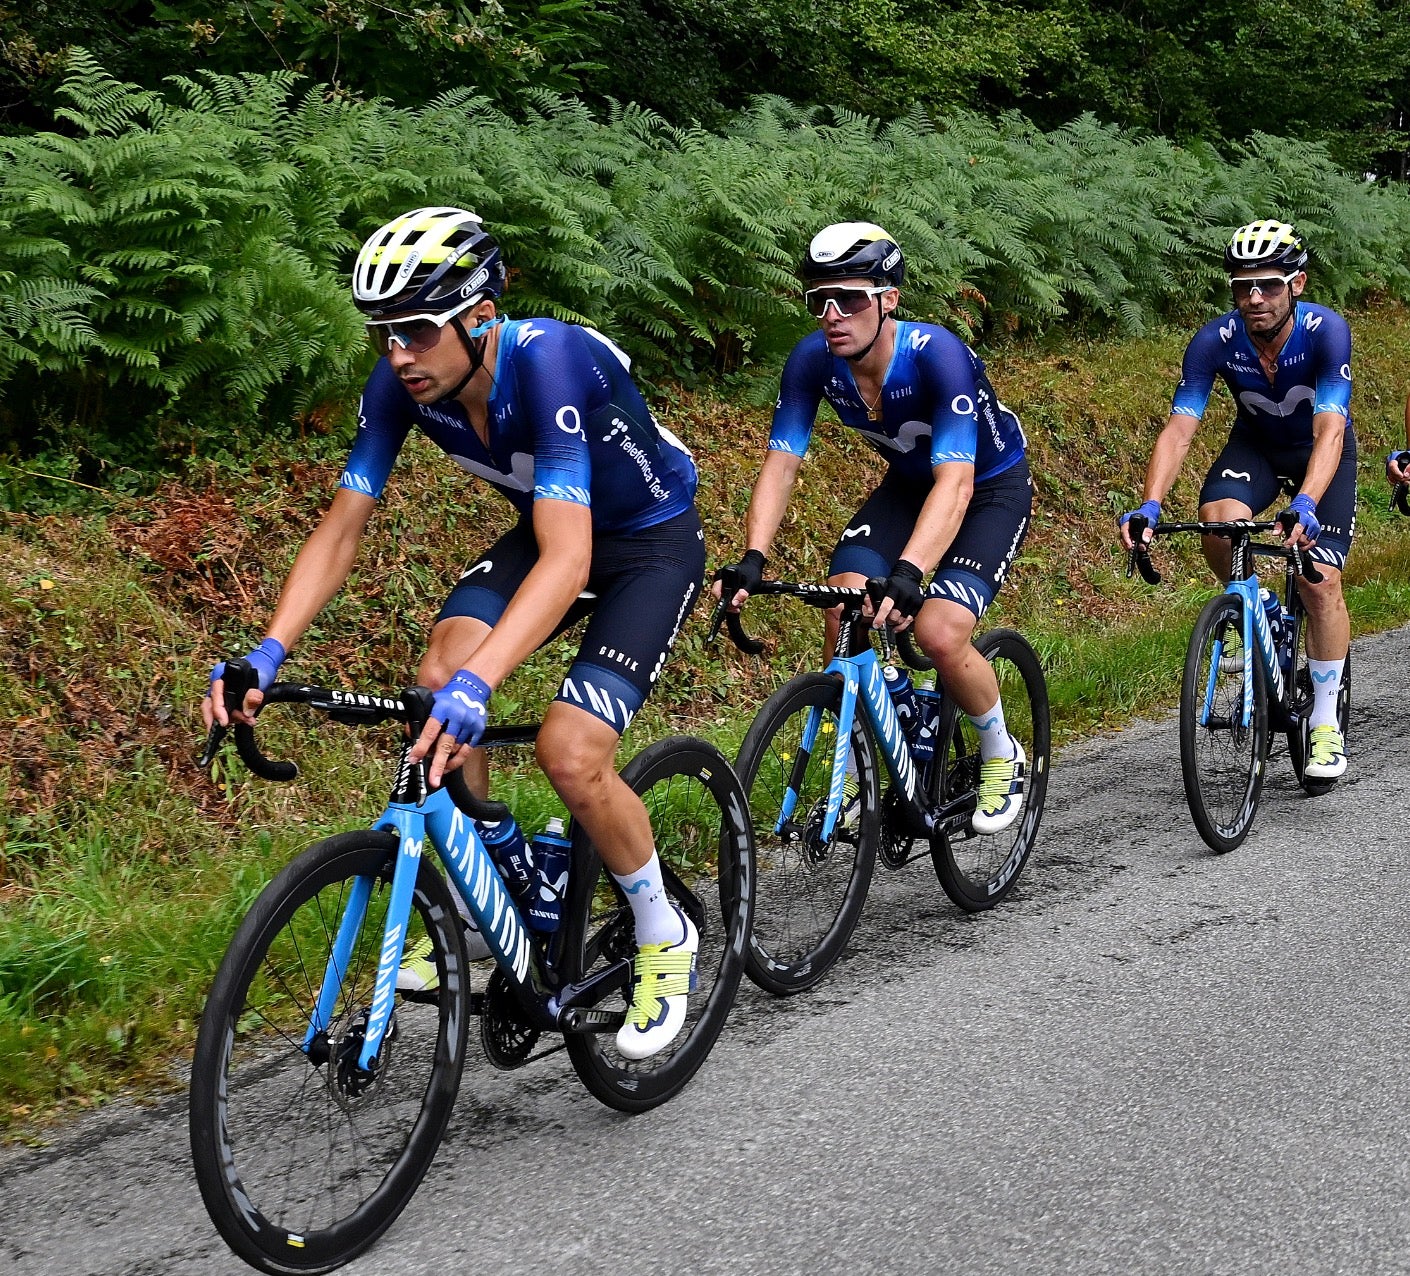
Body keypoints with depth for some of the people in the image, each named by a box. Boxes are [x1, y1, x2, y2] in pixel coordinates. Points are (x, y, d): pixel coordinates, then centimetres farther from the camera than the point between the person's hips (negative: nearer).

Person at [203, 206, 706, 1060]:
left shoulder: (550, 362, -36)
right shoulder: (401, 385, -17)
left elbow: (567, 557, -45)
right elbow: (342, 528, -14)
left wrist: (479, 684, -58)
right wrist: (268, 653, -28)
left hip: (653, 541, -6)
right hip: (553, 529, 6)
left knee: (570, 755, -21)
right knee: (439, 677, -19)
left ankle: (666, 941, 5)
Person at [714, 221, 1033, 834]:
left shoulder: (937, 354, -36)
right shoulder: (813, 359, -21)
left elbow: (955, 483, -43)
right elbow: (781, 462, -20)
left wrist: (907, 574, -57)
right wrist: (751, 560, -36)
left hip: (992, 488, -5)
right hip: (910, 481, 5)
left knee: (938, 634, -23)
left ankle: (1001, 755, 6)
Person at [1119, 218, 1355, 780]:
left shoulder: (1326, 330, -32)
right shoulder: (1215, 342, -26)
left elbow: (1329, 429, -40)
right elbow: (1178, 430, -30)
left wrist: (1305, 504, -58)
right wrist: (1149, 507, -45)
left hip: (1321, 453, -2)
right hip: (1256, 444, 2)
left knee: (1320, 581, -14)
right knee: (1218, 522, -31)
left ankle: (1325, 724, 1)